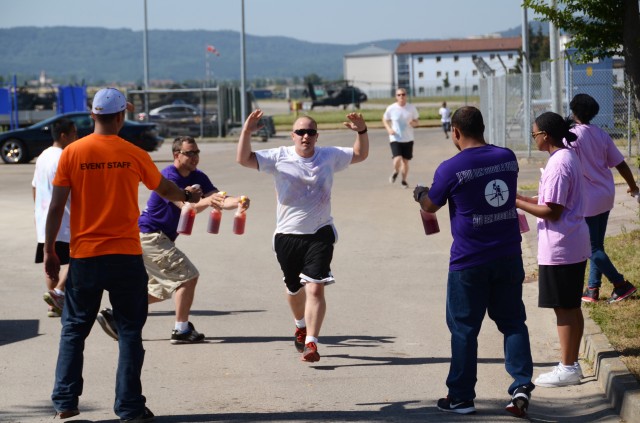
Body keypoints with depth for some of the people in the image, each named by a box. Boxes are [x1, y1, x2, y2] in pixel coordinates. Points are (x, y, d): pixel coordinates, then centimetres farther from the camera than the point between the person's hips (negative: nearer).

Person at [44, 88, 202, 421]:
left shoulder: (72, 153, -3)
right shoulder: (133, 155, -2)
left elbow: (56, 206, -3)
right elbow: (164, 189, 15)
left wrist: (49, 250, 6)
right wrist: (189, 196, 36)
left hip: (84, 256, 1)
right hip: (125, 256, -1)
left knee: (73, 330, 12)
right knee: (130, 332, 6)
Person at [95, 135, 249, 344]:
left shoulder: (197, 177, 5)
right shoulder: (169, 177, -20)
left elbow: (219, 201, -6)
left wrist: (238, 202, -28)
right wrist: (207, 201, -52)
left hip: (159, 239, 10)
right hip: (150, 236, -10)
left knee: (160, 290, 17)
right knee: (188, 276, -13)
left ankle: (114, 315, 20)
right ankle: (181, 330, -7)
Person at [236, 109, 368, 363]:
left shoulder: (329, 157, 2)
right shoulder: (279, 158, -5)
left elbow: (360, 154, 14)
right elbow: (244, 159, -12)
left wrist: (362, 131, -4)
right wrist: (247, 132, -26)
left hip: (320, 234, -1)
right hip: (287, 235, 1)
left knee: (315, 288, -16)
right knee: (294, 289, 18)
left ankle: (311, 343, -16)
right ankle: (301, 326, 48)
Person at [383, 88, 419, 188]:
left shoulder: (412, 108, -1)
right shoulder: (391, 109, -6)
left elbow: (416, 122, 8)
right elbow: (385, 119, 10)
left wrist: (413, 123, -16)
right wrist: (389, 128, -9)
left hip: (408, 139, 2)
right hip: (395, 139, -2)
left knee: (405, 161, 8)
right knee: (397, 159, -19)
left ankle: (404, 181, 29)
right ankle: (396, 172, 15)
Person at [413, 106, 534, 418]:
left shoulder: (450, 169, -12)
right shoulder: (508, 158, 2)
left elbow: (431, 206, 3)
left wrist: (420, 193, 26)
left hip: (469, 262, -4)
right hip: (509, 256, 4)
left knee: (464, 328, 7)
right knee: (512, 321, 12)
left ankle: (461, 397, 13)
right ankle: (521, 385, -3)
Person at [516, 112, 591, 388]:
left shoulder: (558, 164, -20)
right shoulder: (569, 157, 11)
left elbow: (552, 212, -21)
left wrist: (517, 203, -13)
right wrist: (525, 199, 13)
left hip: (559, 248, -10)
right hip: (575, 245, 10)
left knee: (564, 308, -2)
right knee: (572, 307, 14)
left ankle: (567, 368, 3)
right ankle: (572, 363, 21)